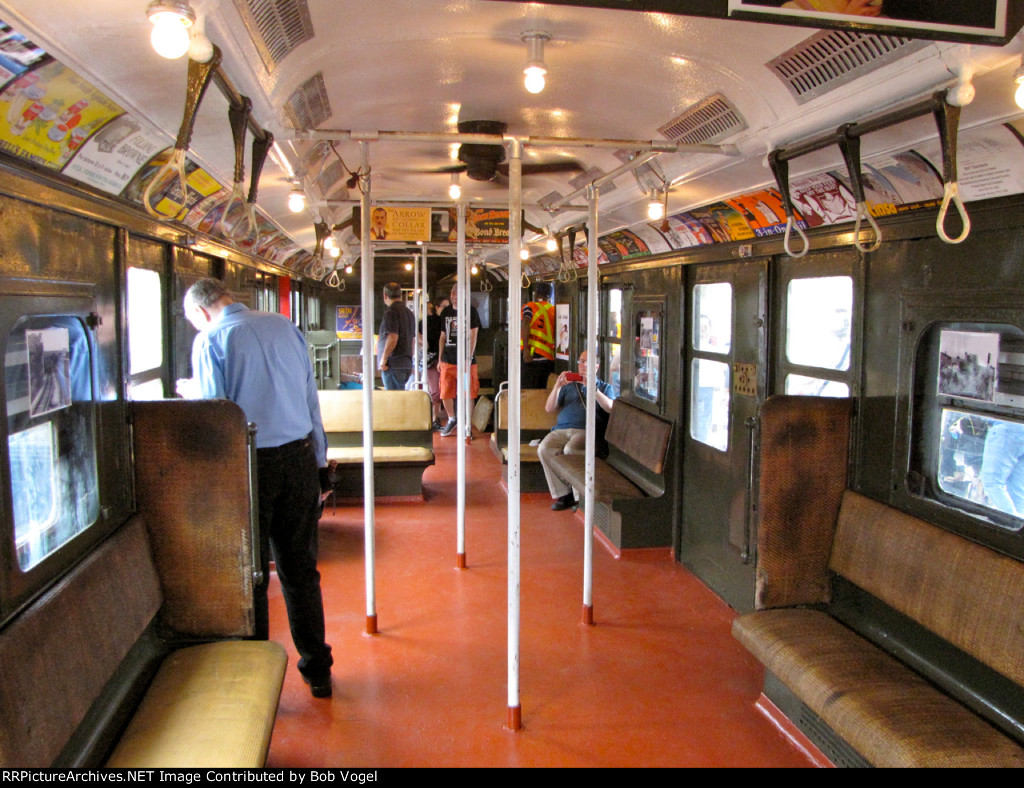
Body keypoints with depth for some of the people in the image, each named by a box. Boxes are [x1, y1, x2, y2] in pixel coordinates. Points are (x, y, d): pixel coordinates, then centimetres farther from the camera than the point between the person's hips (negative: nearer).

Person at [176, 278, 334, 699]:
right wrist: (317, 459, 16)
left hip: (249, 463, -4)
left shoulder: (210, 340, -7)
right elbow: (311, 398, 10)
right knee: (300, 571, 14)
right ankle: (317, 671, 24)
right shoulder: (284, 326, 7)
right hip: (299, 458, 5)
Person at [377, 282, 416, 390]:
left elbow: (392, 338, -20)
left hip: (393, 365, -9)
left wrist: (383, 359, -14)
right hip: (407, 364, 9)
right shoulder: (409, 312, 17)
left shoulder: (391, 312, -11)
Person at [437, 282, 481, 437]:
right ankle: (451, 420, 29)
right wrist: (440, 359, 13)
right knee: (445, 394, 7)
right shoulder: (446, 312, 12)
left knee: (467, 395, -1)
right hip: (448, 360, 4)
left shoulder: (471, 311, -1)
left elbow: (473, 336, -6)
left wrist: (468, 358, -13)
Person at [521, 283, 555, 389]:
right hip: (550, 357, 4)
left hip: (534, 354, -4)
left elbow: (526, 324, -13)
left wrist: (526, 349, -21)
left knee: (528, 390, -5)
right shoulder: (554, 310, 15)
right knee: (543, 391, 10)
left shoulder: (529, 307, 4)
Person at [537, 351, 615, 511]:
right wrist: (557, 386, 6)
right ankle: (563, 494, -22)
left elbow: (611, 408, 1)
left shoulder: (604, 387, 22)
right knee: (544, 449, -29)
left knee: (570, 449, -37)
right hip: (561, 430, 4)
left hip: (586, 430, -3)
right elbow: (549, 408, 19)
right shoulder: (569, 387, 30)